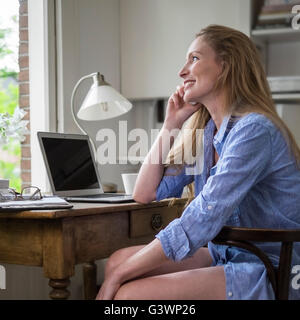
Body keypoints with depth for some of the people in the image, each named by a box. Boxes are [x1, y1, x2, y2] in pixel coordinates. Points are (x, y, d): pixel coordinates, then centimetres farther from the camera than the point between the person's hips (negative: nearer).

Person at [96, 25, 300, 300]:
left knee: (129, 294, -21)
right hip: (225, 255, 8)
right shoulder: (203, 133, 9)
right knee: (118, 259, -2)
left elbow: (200, 222, -24)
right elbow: (145, 194, 11)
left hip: (268, 271, -8)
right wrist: (170, 125, 5)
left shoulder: (254, 130, -19)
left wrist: (117, 276, -19)